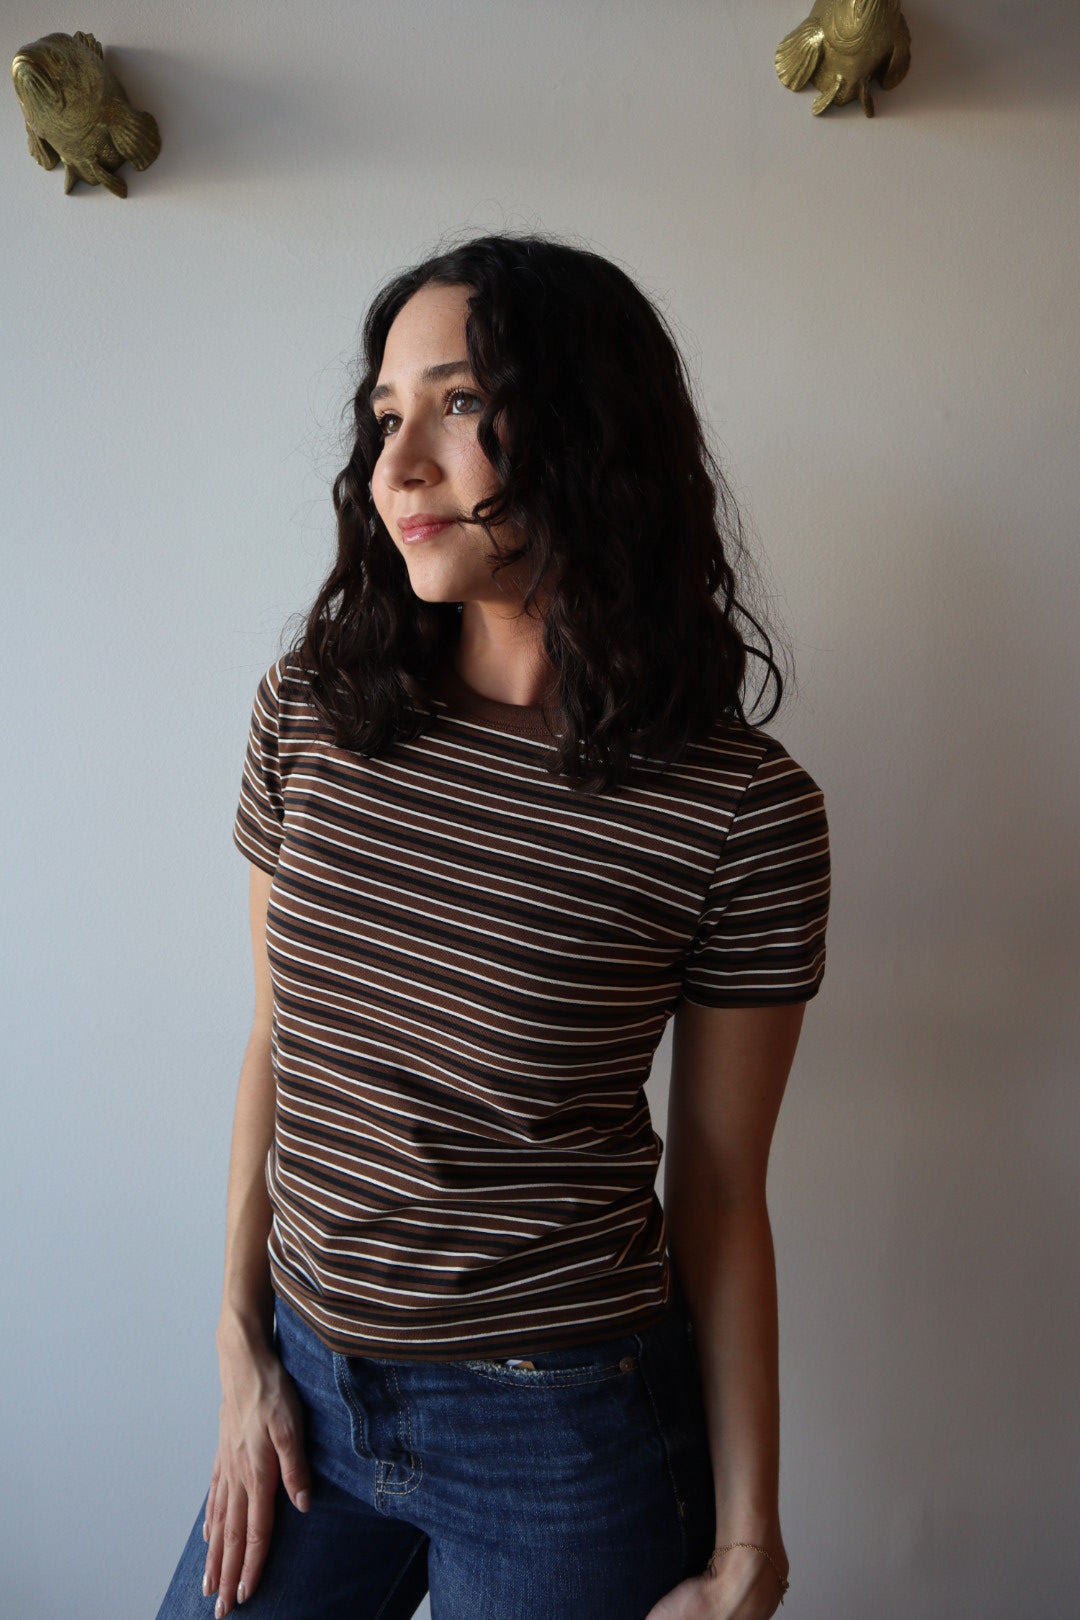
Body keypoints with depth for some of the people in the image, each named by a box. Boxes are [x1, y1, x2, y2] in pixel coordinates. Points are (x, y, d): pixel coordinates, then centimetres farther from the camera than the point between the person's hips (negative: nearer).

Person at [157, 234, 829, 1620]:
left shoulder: (745, 811, -17)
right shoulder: (312, 708, -7)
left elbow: (721, 1194, -8)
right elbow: (275, 1047, 2)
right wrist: (243, 1349, 3)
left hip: (564, 1440, -3)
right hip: (305, 1378, 4)